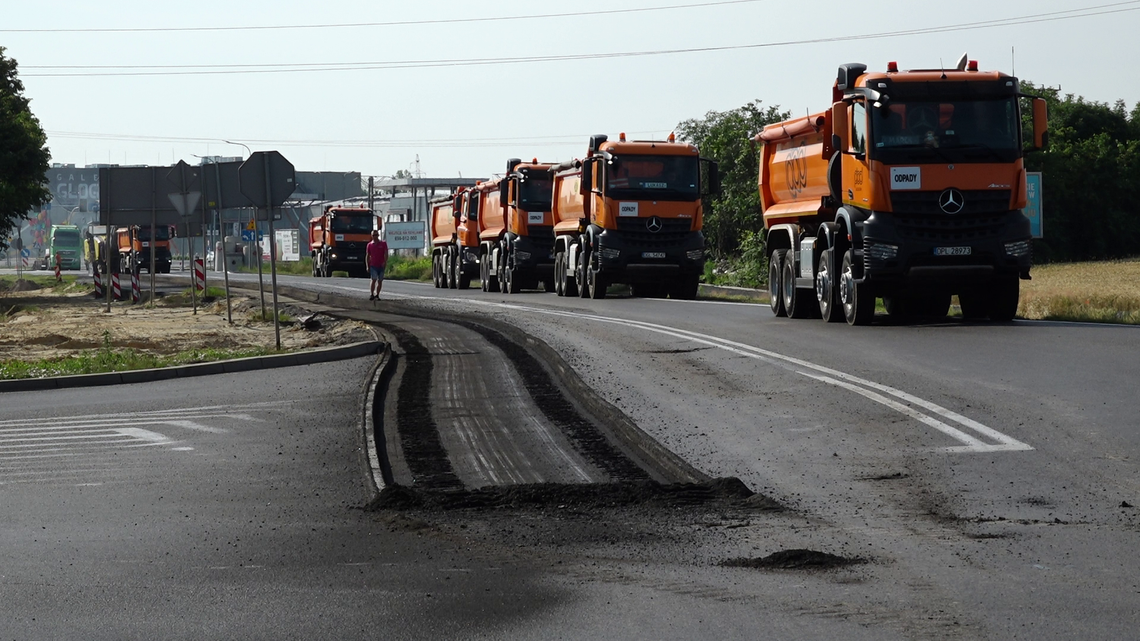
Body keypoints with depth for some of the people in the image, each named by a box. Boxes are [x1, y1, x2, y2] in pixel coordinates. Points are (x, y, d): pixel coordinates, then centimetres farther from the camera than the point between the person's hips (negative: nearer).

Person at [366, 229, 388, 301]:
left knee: (380, 281, 5)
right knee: (374, 279, -14)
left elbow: (386, 254, -2)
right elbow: (367, 256, 10)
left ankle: (377, 295, 14)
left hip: (381, 265, 1)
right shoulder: (370, 244, 6)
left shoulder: (383, 244, 4)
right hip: (373, 265, -1)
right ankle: (372, 295, -11)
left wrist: (385, 262, -18)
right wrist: (368, 266, 3)